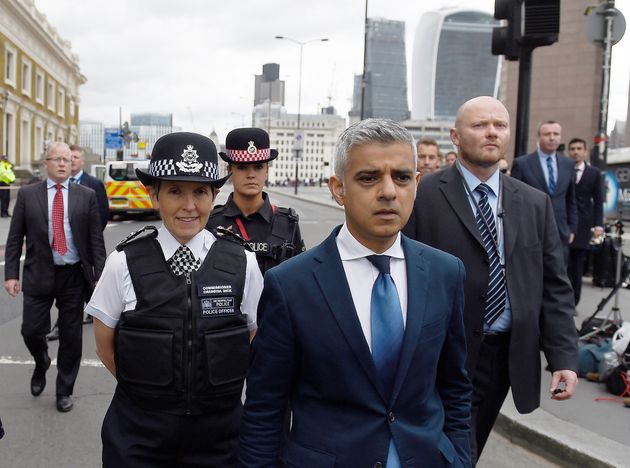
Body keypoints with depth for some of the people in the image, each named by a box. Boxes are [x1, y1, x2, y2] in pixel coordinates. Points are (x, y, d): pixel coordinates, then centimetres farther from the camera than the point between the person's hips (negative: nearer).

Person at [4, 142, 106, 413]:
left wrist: (100, 277, -4)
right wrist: (11, 274, -4)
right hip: (39, 275, 0)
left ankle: (64, 391, 23)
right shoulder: (27, 194, 3)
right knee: (31, 330, 0)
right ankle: (41, 364, 35)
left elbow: (96, 240, 1)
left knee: (70, 336, 6)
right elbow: (15, 238, 3)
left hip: (74, 276, 0)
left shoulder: (87, 196, 2)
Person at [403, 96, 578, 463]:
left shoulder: (536, 204, 7)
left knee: (468, 453, 19)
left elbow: (555, 287, 6)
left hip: (506, 356, 5)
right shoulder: (422, 197, -7)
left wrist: (564, 358, -2)